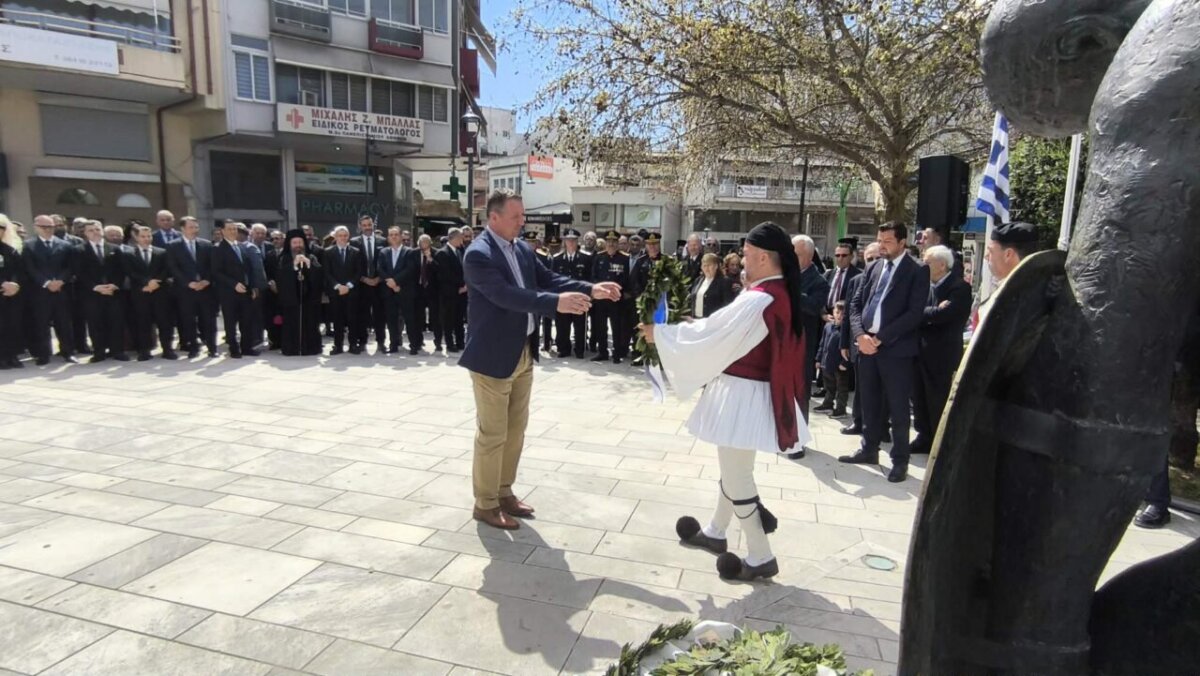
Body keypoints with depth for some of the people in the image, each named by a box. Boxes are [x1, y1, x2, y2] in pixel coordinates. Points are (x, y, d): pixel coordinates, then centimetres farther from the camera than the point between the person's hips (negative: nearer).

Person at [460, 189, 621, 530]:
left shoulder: (523, 249, 7)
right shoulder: (478, 254, -18)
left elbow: (548, 279, 6)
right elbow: (506, 295, -30)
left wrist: (590, 289, -8)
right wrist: (557, 302, -39)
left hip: (523, 353, 8)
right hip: (493, 356, -8)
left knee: (516, 429, 17)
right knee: (492, 434, 3)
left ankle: (504, 492, 32)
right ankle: (485, 504, 18)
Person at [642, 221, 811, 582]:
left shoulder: (757, 300, -25)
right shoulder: (780, 294, 6)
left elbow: (711, 334, -20)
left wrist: (660, 333, -8)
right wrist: (696, 325, 12)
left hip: (743, 395, -10)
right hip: (750, 391, 10)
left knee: (735, 475, 3)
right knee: (734, 469, 22)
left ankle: (760, 557, 15)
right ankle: (715, 532, 41)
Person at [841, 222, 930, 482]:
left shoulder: (917, 271, -4)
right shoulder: (873, 267, 12)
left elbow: (915, 313, -12)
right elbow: (856, 303, 10)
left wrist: (880, 337, -15)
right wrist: (860, 334, -6)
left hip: (896, 348, -5)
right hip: (866, 344, 5)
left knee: (897, 407, 4)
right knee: (870, 403, 14)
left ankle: (900, 460, 15)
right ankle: (869, 450, 28)